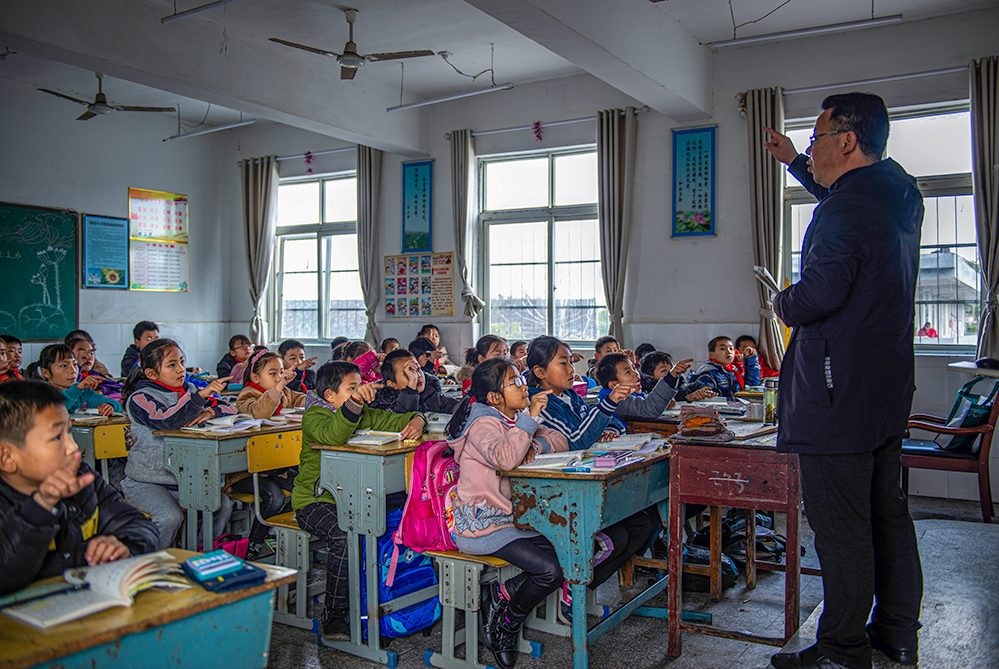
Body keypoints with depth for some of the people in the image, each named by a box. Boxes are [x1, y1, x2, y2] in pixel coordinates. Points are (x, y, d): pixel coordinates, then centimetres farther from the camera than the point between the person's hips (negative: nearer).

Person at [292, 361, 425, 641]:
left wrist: (416, 420, -10)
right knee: (344, 535, -33)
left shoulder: (362, 414, 15)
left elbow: (391, 420, 14)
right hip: (315, 500, -6)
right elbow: (333, 435, -32)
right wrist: (355, 400, -47)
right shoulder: (314, 416, -9)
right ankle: (334, 616, -18)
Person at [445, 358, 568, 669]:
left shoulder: (516, 419, 12)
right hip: (481, 524, -9)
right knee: (551, 571, -18)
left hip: (511, 516, 9)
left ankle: (498, 595, 3)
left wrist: (535, 445, -13)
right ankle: (506, 625, 7)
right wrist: (530, 418, -29)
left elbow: (560, 441, 7)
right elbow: (504, 458, -35)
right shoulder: (483, 424, -15)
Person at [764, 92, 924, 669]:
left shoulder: (846, 208, -18)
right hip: (889, 387, 10)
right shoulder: (899, 199, 12)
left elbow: (820, 294, -29)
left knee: (841, 527, -1)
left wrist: (783, 304, -7)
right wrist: (796, 162, 40)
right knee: (888, 514, 17)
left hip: (839, 394, -10)